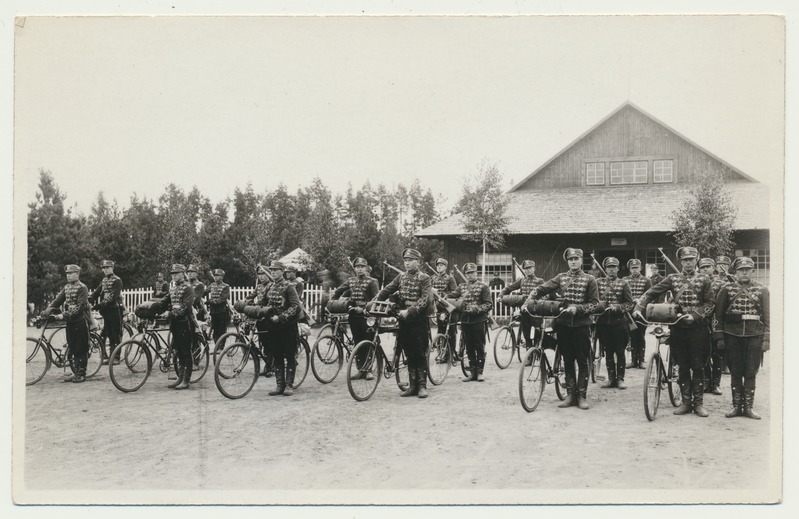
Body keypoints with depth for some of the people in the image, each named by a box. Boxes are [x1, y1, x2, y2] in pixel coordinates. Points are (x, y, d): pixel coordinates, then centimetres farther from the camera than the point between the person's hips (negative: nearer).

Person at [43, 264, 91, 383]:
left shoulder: (82, 288, -11)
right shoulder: (67, 287, 13)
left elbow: (79, 306, -19)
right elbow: (58, 299, 5)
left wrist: (64, 315, -26)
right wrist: (49, 309, -12)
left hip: (80, 321, -7)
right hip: (70, 321, 7)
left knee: (81, 349, -2)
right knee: (73, 349, 10)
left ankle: (81, 374, 4)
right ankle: (75, 372, 17)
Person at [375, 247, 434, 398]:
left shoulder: (424, 278, -4)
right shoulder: (401, 277, 12)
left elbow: (425, 299, -17)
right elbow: (386, 291, 3)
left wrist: (409, 311, -27)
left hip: (419, 320, -5)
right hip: (404, 320, 5)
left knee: (420, 354, -2)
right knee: (409, 355, 8)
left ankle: (422, 386, 5)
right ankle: (413, 385, 14)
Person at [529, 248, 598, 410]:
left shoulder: (589, 279, 2)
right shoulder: (561, 278, 9)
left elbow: (594, 303, -2)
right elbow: (542, 288, 4)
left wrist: (577, 308, -16)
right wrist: (529, 300, -13)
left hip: (581, 324, -2)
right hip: (563, 323, 3)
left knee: (582, 361, 1)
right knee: (568, 361, 8)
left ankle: (582, 395, 9)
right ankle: (570, 394, 15)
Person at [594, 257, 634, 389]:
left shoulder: (623, 283, 4)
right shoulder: (598, 282, 7)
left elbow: (629, 303, 0)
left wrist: (618, 307, -15)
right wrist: (599, 305, -17)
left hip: (619, 322, -1)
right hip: (604, 322, 1)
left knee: (620, 352, 2)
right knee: (608, 352, 8)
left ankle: (620, 378, 9)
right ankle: (611, 378, 17)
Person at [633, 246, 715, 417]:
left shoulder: (704, 280, 2)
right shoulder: (673, 278, 6)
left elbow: (709, 303, -2)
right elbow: (651, 292, 3)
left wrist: (695, 315, -16)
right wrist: (639, 307, -10)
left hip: (697, 328, -2)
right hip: (678, 328, 2)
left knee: (698, 367, 1)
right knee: (683, 367, 7)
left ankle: (698, 403, 9)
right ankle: (686, 402, 15)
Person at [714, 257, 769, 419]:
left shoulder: (762, 290, 4)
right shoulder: (726, 289, 3)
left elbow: (767, 316, 3)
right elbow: (718, 314, 3)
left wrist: (766, 339, -4)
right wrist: (719, 337, -2)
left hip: (755, 336, 0)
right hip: (732, 336, 0)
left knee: (751, 373, 3)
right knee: (735, 373, 6)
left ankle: (749, 407, 11)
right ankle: (736, 406, 13)